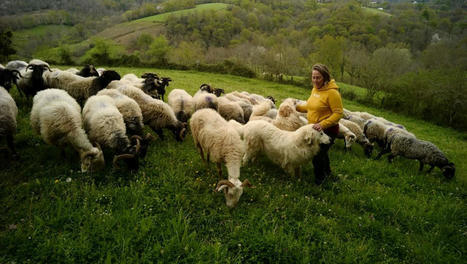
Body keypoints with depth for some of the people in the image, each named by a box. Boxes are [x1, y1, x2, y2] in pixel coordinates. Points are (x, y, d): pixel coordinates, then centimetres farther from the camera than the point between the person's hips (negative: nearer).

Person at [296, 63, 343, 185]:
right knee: (321, 152, 26)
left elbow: (338, 113, -24)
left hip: (327, 130, -8)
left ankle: (319, 181, 23)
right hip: (314, 129, 8)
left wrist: (322, 124, -31)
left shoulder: (332, 92, -23)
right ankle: (327, 172, 52)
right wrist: (296, 107, 6)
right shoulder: (315, 89, 3)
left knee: (317, 155, -1)